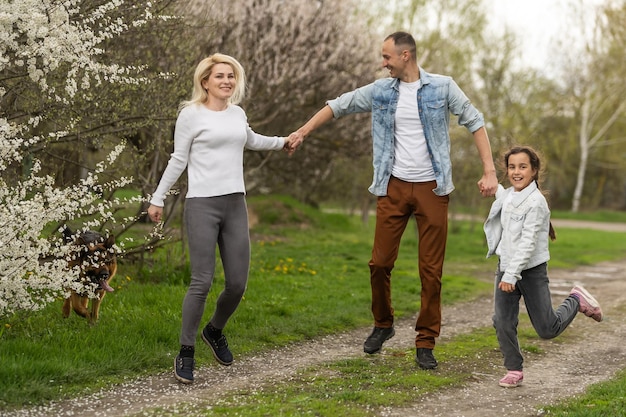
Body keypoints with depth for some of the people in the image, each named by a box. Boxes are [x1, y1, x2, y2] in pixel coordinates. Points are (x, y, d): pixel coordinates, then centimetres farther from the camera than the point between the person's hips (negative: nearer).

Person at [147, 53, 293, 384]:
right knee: (202, 282, -11)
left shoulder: (237, 114, 13)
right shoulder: (191, 114, -2)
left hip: (235, 205, 5)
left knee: (237, 284, 3)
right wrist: (158, 198, 0)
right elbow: (178, 160, 2)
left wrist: (281, 142, 41)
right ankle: (185, 353, 2)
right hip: (202, 205, -5)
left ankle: (215, 331, 32)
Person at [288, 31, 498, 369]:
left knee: (431, 269, 0)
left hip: (431, 188, -2)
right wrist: (303, 131, 10)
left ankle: (426, 343, 10)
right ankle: (382, 325, 25)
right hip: (393, 188, 2)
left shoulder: (442, 87, -3)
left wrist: (489, 171, -8)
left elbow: (475, 122, -1)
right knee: (380, 262, 2)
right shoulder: (380, 91, 5)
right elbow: (339, 106, 14)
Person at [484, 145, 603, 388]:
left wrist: (512, 275, -26)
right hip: (505, 268, 6)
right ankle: (514, 370, 10)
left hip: (531, 270, -6)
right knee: (503, 323, -3)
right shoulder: (506, 196, 6)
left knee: (547, 329, 2)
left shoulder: (536, 202, -17)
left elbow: (528, 242, -23)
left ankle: (576, 300, 27)